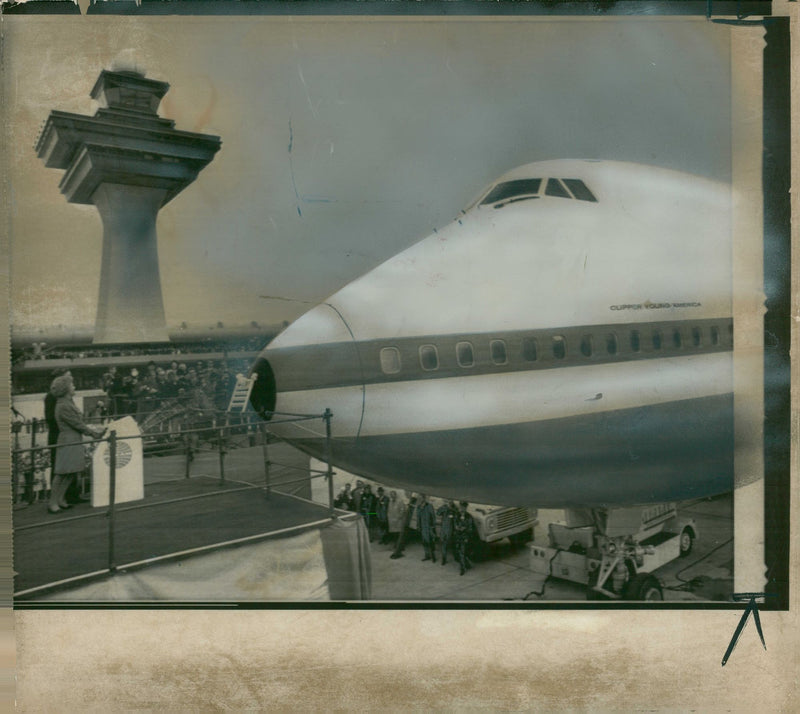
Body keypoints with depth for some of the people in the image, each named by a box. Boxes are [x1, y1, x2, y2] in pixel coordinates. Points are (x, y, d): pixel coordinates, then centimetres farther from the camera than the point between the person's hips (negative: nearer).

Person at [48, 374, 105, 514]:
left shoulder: (68, 402, 13)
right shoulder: (64, 406, -18)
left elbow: (79, 422, 17)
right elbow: (79, 425, -16)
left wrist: (92, 428, 10)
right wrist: (95, 433, -8)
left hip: (73, 441, 10)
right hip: (68, 442, -10)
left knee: (71, 472, 12)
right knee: (62, 473, -4)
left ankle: (60, 499, 19)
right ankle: (53, 502, 4)